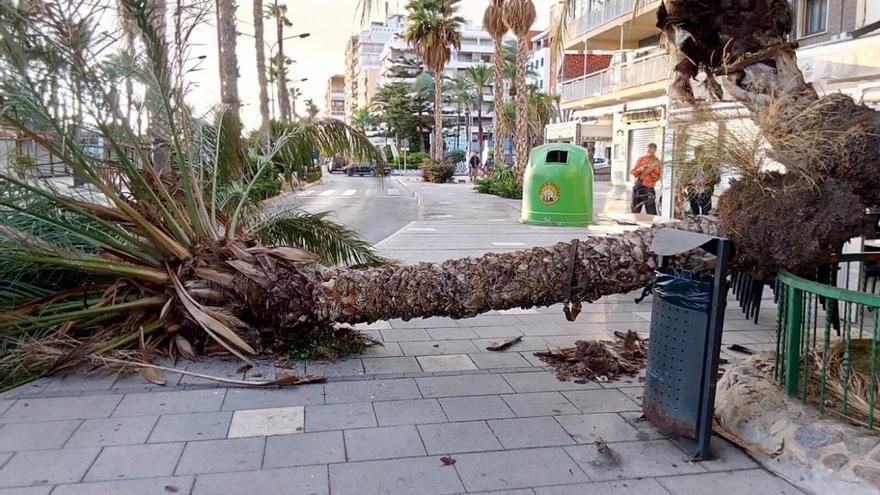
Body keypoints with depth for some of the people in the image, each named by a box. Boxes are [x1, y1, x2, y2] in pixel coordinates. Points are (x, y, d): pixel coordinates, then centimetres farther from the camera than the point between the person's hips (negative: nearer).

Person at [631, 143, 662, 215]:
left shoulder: (656, 162, -1)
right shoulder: (641, 159, 9)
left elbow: (657, 177, -6)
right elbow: (634, 173, 7)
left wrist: (650, 173, -22)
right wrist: (640, 169, -12)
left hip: (648, 190, -4)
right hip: (637, 188, 4)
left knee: (651, 214, -10)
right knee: (635, 213, 11)